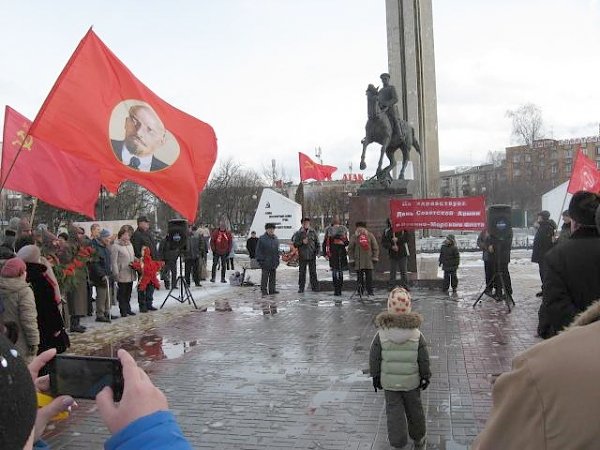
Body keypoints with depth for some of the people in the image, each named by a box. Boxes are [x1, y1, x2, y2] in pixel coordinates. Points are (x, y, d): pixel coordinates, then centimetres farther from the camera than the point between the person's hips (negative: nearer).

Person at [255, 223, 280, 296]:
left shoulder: (276, 239, 12)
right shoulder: (262, 239, -5)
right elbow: (258, 251, -6)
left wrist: (277, 260, 13)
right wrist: (260, 260, -11)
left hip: (274, 262, 6)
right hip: (265, 262, -6)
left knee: (273, 276, 10)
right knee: (265, 276, -3)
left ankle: (272, 289, 18)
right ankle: (264, 290, 4)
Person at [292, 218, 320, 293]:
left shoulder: (313, 232, 8)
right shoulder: (298, 233, 4)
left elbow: (317, 243, 11)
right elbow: (294, 243, 0)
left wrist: (317, 252, 1)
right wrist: (302, 242, -14)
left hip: (312, 256, 1)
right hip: (302, 256, -1)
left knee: (313, 272, 4)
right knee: (302, 272, 4)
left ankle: (314, 287, 11)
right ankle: (301, 288, 11)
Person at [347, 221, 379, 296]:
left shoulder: (353, 237, 3)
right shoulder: (370, 235, 6)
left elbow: (350, 249, 2)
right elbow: (375, 247, 6)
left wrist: (351, 260, 5)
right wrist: (375, 257, 8)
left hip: (358, 262, -1)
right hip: (369, 261, 1)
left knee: (360, 277, 2)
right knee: (369, 277, 4)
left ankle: (360, 291, 2)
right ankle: (370, 291, 5)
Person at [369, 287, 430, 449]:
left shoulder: (381, 335, -17)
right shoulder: (417, 334, -16)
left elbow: (374, 359, -7)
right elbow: (424, 360, -6)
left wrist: (375, 377, 9)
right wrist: (425, 376, 10)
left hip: (389, 382, -1)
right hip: (412, 381, 1)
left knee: (394, 411, 13)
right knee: (414, 409, 20)